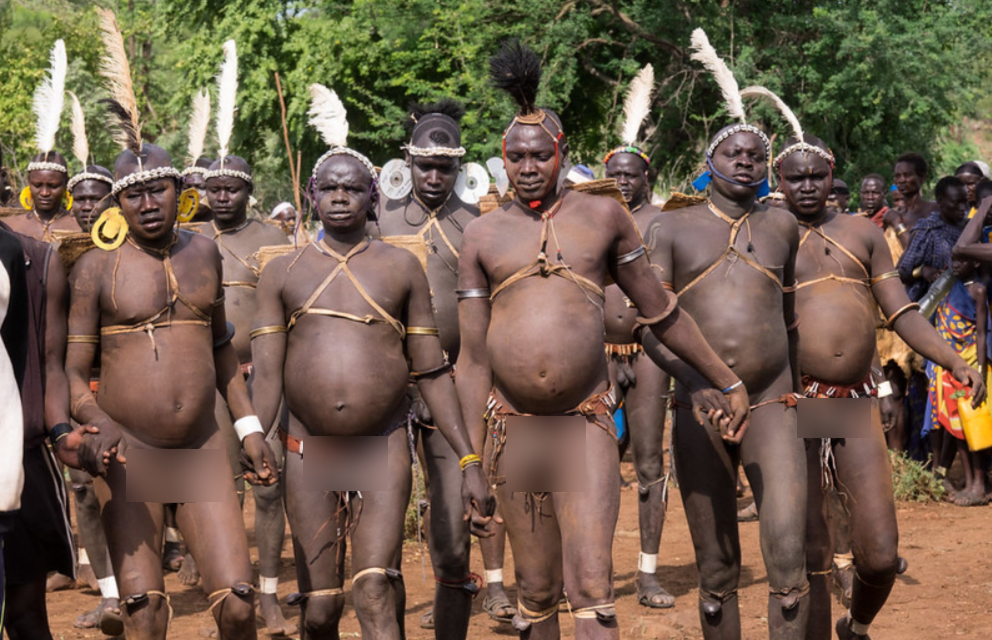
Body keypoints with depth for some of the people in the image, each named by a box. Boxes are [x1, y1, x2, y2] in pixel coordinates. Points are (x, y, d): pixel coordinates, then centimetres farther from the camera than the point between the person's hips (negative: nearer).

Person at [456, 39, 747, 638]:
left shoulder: (603, 217, 7)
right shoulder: (482, 235, 8)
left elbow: (663, 312, 15)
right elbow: (473, 357, 8)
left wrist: (728, 382, 18)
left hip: (587, 422, -1)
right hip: (513, 427, 1)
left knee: (592, 590, -11)